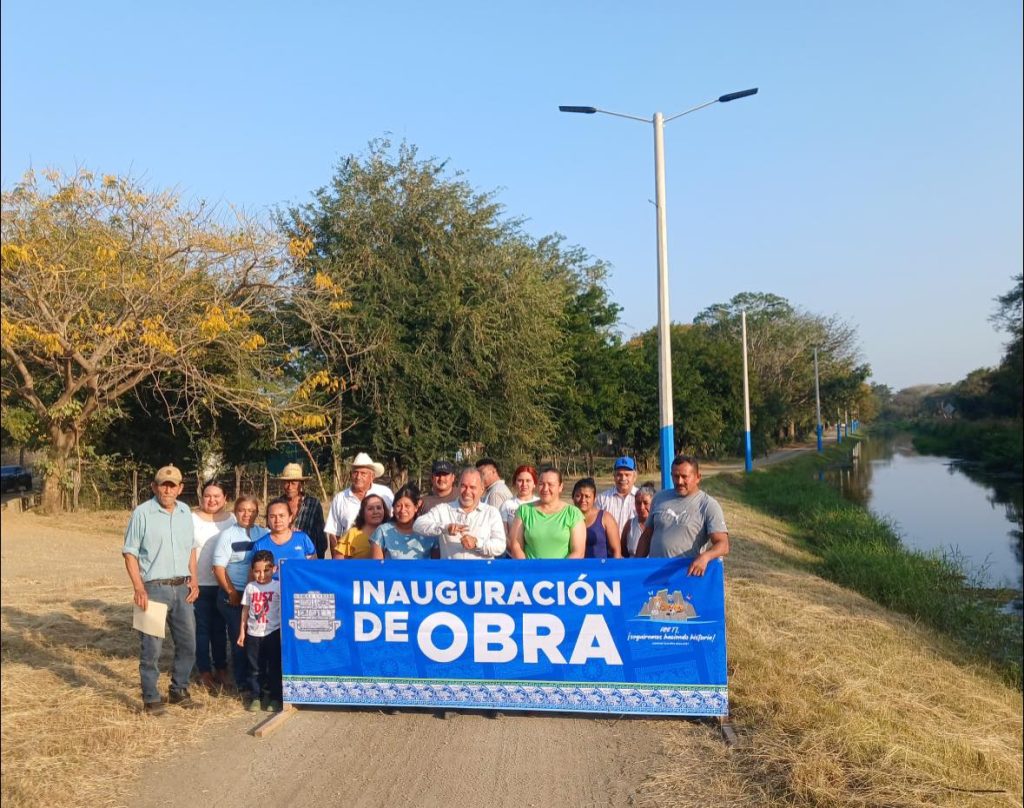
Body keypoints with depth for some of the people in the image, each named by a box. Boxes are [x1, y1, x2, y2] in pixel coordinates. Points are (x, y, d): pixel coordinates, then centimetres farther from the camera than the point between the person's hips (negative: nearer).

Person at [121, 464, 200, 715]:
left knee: (187, 643, 12)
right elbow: (130, 552, -7)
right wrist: (138, 587, -14)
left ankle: (179, 691, 29)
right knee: (151, 646, 0)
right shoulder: (142, 513, -8)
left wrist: (194, 578, 7)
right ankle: (151, 699, 14)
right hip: (154, 588, -5)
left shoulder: (185, 512, 8)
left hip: (182, 588, 6)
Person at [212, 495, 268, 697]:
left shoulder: (264, 534, 5)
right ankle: (242, 681, 18)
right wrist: (232, 593, -5)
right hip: (233, 596, -2)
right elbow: (219, 567, -4)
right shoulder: (228, 535, -1)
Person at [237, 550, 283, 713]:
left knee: (274, 667, 4)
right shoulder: (250, 587, 3)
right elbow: (245, 610, 9)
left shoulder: (278, 586, -6)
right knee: (255, 668, 10)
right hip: (253, 634, 3)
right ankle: (255, 697, 20)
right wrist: (242, 631, 8)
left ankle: (275, 697, 14)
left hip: (273, 633, -3)